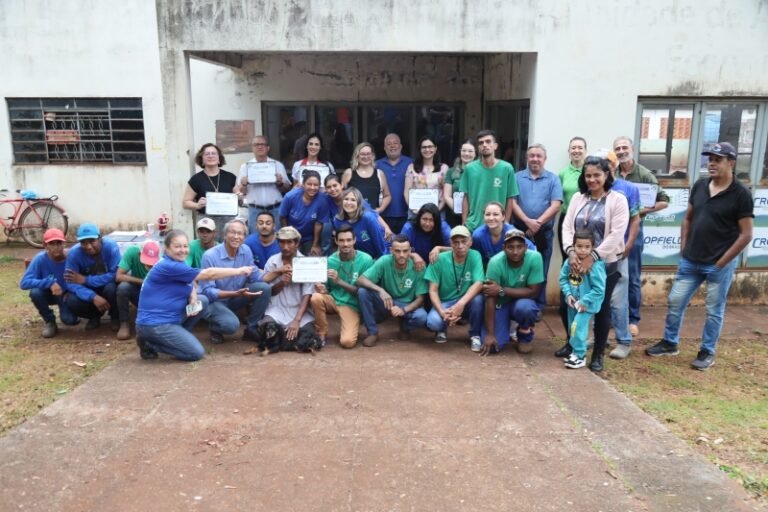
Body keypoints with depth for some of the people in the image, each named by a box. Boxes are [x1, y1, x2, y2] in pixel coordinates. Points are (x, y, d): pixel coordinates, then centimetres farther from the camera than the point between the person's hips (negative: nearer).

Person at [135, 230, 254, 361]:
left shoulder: (177, 264, 8)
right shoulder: (168, 266, -22)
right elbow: (208, 274, -21)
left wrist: (194, 300, -16)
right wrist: (238, 271, -15)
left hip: (169, 316, 9)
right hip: (153, 324, -9)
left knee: (203, 301, 7)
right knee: (197, 353, -10)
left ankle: (179, 337, 10)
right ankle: (150, 343, 1)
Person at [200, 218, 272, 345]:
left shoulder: (246, 250, -6)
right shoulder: (210, 256, -22)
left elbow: (255, 277, -5)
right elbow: (208, 291, -21)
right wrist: (235, 294, -34)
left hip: (235, 299, 6)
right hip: (214, 300, -5)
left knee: (264, 288, -19)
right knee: (231, 324, -34)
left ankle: (251, 329, -2)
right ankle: (214, 328, 6)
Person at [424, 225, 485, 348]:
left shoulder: (475, 256, -12)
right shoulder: (439, 259, -14)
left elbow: (478, 284, -24)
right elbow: (433, 291, -12)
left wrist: (461, 303, -39)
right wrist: (442, 312, -29)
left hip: (466, 303, 1)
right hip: (444, 303, -1)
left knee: (478, 298, -33)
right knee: (433, 322, -32)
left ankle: (475, 335, -5)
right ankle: (442, 329, 9)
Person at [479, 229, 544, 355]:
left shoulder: (535, 258, -24)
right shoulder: (496, 262, -26)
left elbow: (534, 292, -22)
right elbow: (490, 299, -24)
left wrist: (502, 290, -29)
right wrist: (489, 334, -25)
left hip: (523, 301, 0)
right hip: (500, 303, 0)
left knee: (524, 307, -36)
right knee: (492, 345, -16)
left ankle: (525, 336, -2)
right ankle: (506, 326, 20)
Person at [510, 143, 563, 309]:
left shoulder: (553, 179, 5)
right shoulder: (517, 177, 6)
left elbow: (555, 205, -5)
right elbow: (512, 202, -3)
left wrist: (538, 223, -15)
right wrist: (527, 221, -16)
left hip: (544, 232, 0)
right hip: (521, 230, 0)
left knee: (540, 272, 6)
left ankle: (537, 307, 16)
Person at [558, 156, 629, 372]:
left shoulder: (618, 200, -6)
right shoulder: (577, 198, 8)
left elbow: (616, 234, -14)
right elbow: (567, 227, 2)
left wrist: (593, 257, -20)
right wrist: (571, 252, -15)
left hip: (605, 264, -4)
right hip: (577, 261, 4)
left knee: (601, 309, 5)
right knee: (567, 304, 7)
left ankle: (598, 354, 21)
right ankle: (572, 344, 31)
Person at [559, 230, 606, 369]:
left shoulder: (595, 265, -23)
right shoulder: (569, 262, -7)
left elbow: (599, 289, -21)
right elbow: (563, 279, 5)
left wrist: (584, 301, -20)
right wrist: (568, 294, -9)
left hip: (587, 303, -6)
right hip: (573, 302, 6)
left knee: (578, 327, -12)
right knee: (572, 327, 17)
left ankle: (579, 355, 3)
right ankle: (576, 351, 35)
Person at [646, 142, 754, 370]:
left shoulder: (741, 194, -11)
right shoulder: (699, 186, 4)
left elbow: (746, 235, -10)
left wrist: (722, 261, -11)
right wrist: (684, 248, 6)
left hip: (719, 265, -5)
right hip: (690, 261, 5)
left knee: (714, 311, 8)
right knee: (675, 302, 11)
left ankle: (707, 352, 23)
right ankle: (670, 343, 27)